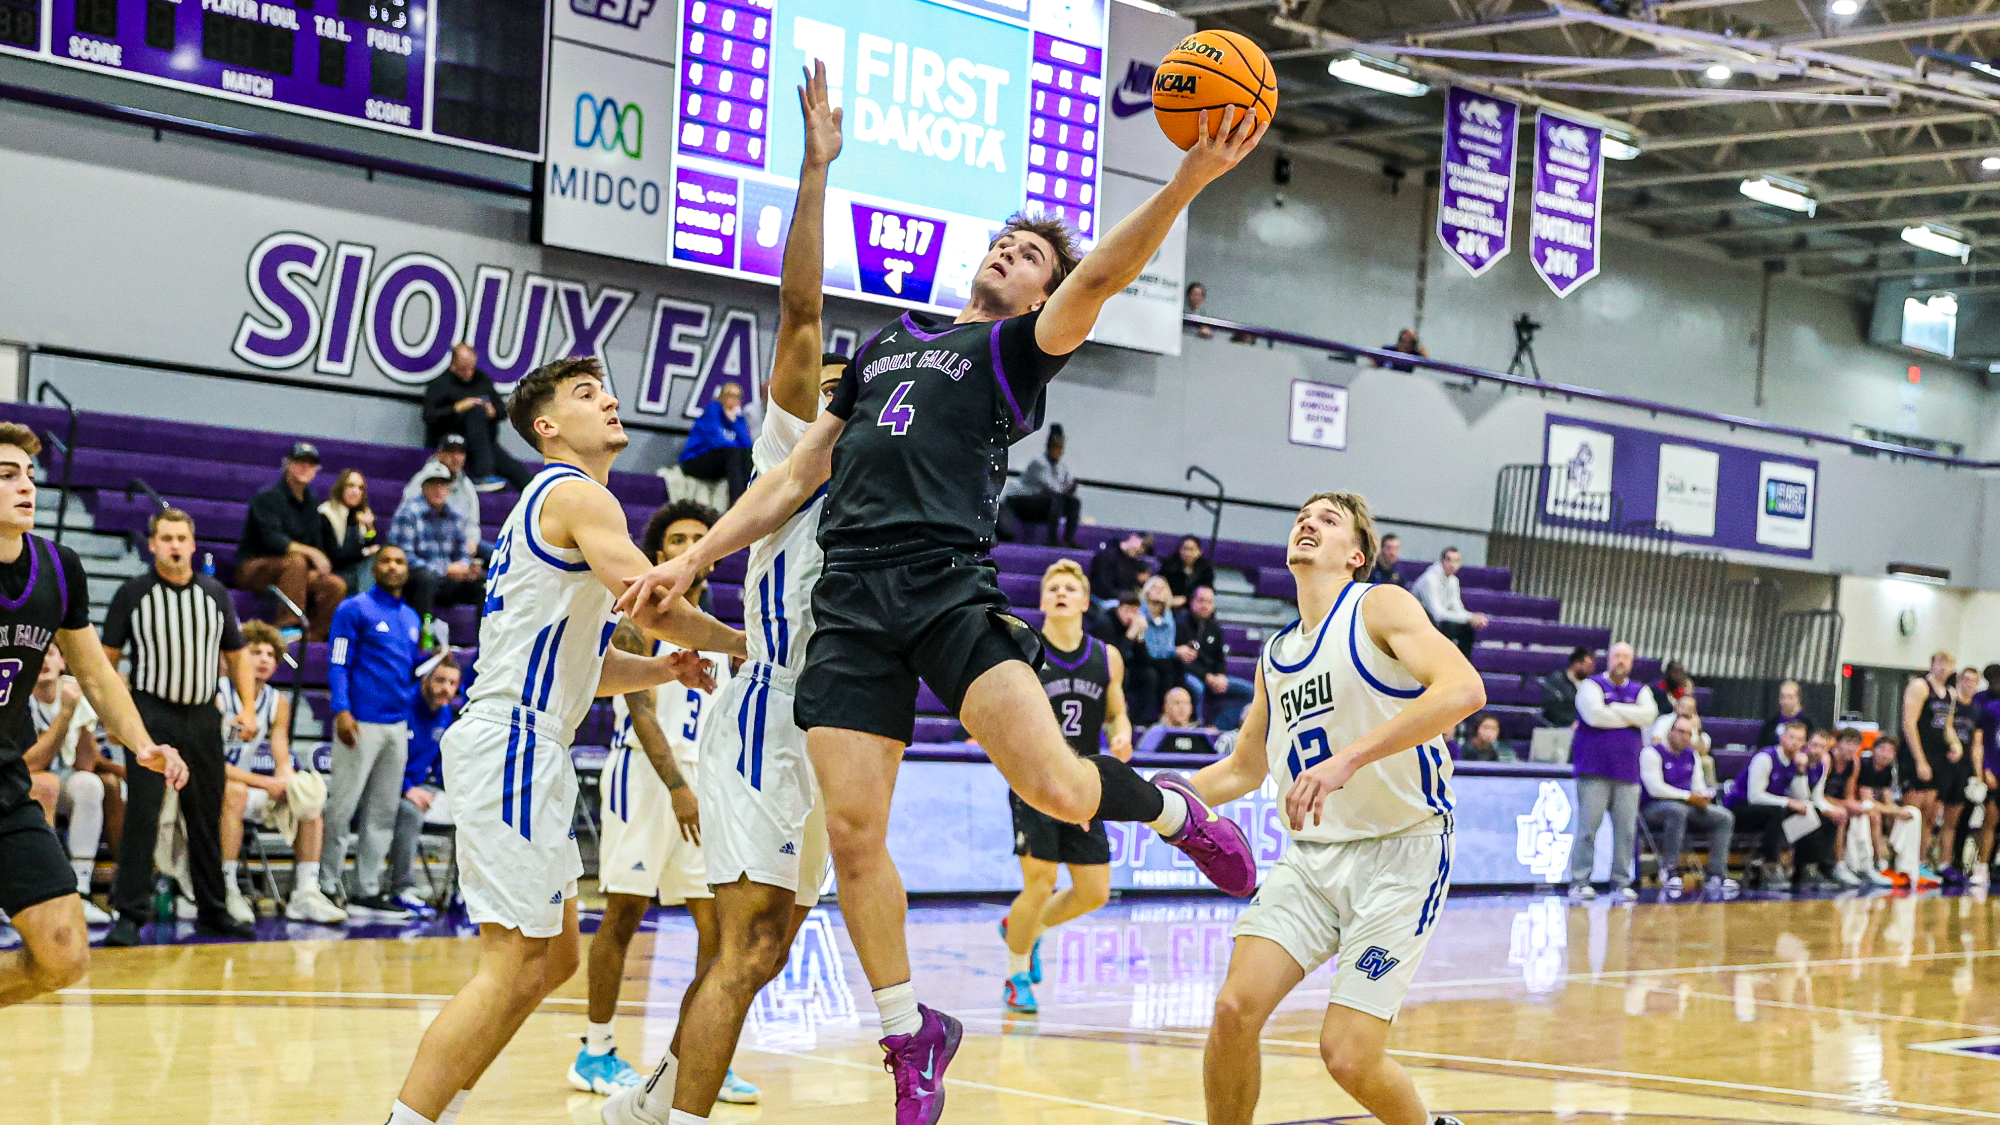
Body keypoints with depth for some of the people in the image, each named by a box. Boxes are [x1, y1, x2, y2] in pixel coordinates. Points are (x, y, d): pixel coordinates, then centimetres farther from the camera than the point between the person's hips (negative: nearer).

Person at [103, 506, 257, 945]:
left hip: (202, 717, 3)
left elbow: (236, 654, 15)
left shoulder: (215, 595, 8)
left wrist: (247, 707, 4)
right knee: (141, 814, -12)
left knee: (207, 818, 8)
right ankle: (131, 915, -9)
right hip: (151, 715, -3)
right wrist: (109, 713, -7)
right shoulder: (132, 595, -1)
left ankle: (213, 912, 19)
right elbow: (107, 657, 3)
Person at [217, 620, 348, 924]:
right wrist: (264, 782, -25)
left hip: (246, 782, 7)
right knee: (235, 792, -38)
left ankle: (305, 894, -5)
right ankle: (226, 891, -35)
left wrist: (287, 782, -21)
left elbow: (283, 761, 4)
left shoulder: (278, 703, 5)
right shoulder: (216, 696, -15)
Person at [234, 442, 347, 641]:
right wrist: (310, 552, -33)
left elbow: (317, 542, 14)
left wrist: (321, 566, -8)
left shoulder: (312, 502, 13)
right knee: (295, 561, -37)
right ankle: (287, 625, -39)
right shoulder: (267, 497, -10)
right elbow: (271, 539, -24)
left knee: (337, 586, -15)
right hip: (251, 569, -7)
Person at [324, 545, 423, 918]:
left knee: (383, 812, 8)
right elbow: (338, 664, -8)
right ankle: (329, 886, 1)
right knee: (342, 807, -6)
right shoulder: (354, 610, -3)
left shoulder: (412, 618, 17)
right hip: (361, 724, -7)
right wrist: (341, 711, -18)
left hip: (398, 726, 7)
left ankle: (368, 890, 14)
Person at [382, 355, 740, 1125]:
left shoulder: (555, 501, 24)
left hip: (530, 748, 11)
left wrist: (663, 670, 12)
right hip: (513, 742, -11)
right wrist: (736, 643, -3)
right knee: (513, 968, -13)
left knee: (553, 958, 15)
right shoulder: (578, 495, -8)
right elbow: (653, 605, -20)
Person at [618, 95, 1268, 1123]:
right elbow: (798, 474, 29)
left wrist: (1188, 180, -23)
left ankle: (1171, 810, 12)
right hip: (851, 603, 4)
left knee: (1054, 786, -22)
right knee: (852, 831, -3)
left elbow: (1098, 278, -8)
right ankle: (912, 1036, 14)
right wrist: (693, 560, 22)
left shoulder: (1017, 347, 12)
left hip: (948, 588, -4)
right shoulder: (887, 343, 27)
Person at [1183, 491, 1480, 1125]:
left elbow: (1464, 690, -25)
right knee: (1235, 1007, -14)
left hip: (1400, 852, -6)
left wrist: (1349, 758, -33)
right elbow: (1244, 769, 28)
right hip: (1312, 855, 6)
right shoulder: (1275, 656, 14)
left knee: (1348, 1055, -12)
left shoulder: (1380, 607, -6)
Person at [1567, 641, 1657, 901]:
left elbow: (1650, 714, -4)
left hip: (1627, 772, 4)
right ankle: (1579, 882, -4)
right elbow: (1594, 714, -14)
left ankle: (1621, 882, 6)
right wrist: (1631, 716, -3)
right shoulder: (1592, 685, 6)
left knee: (1626, 829, -1)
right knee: (1588, 827, -7)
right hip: (1594, 771, -4)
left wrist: (1613, 709, -6)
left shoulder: (1640, 691, 17)